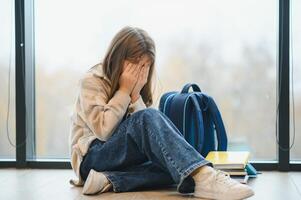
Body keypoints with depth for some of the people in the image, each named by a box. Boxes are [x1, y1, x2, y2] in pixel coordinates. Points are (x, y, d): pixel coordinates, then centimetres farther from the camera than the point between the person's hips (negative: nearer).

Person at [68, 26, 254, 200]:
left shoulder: (136, 85, 11)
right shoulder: (92, 80, -5)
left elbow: (148, 130, -4)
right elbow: (103, 130, -18)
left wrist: (136, 94, -14)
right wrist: (124, 91, -13)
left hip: (126, 159, 6)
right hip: (92, 158, -6)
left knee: (178, 164, -23)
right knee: (148, 118, -33)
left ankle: (111, 180, -35)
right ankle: (203, 178, -51)